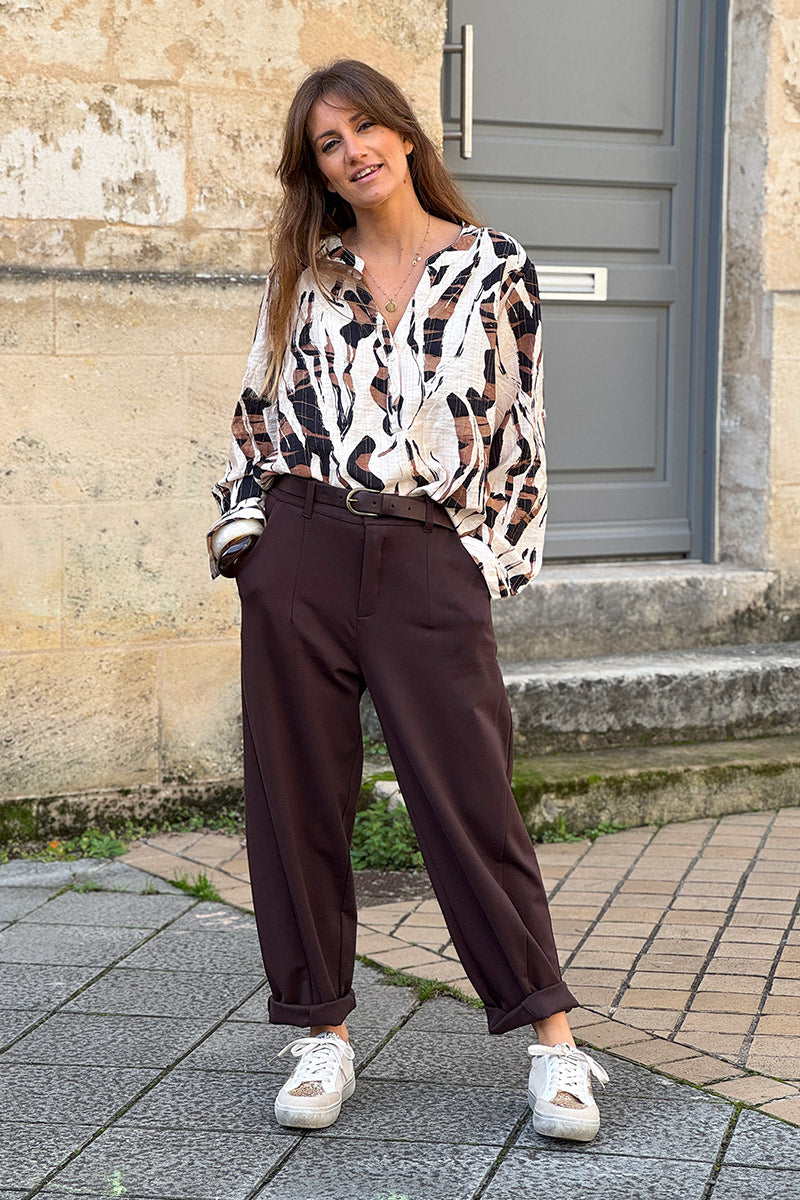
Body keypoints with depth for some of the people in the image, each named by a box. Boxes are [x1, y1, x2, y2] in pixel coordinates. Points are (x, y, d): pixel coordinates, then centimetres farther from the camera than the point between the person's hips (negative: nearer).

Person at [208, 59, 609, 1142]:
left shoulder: (494, 269, 5)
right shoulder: (306, 275, 12)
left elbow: (518, 424, 7)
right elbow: (259, 410, 16)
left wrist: (496, 557, 3)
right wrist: (247, 528, 6)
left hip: (431, 561, -3)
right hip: (301, 548, 3)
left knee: (469, 798, -5)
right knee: (298, 797, 4)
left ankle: (553, 1043, 4)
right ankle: (324, 1032, 15)